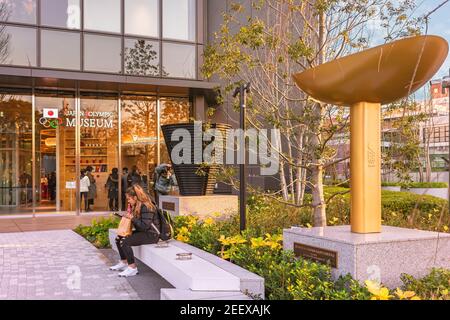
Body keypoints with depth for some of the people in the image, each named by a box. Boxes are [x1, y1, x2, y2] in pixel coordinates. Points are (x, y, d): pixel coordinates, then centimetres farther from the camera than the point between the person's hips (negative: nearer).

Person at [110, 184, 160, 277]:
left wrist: (132, 218, -19)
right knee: (119, 238, 7)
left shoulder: (146, 207, -21)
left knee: (125, 242, -24)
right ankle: (123, 263, 18)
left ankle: (132, 268, -15)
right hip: (142, 232, 11)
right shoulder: (137, 206, 12)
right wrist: (128, 217, 4)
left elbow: (145, 226, -26)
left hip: (151, 234, -11)